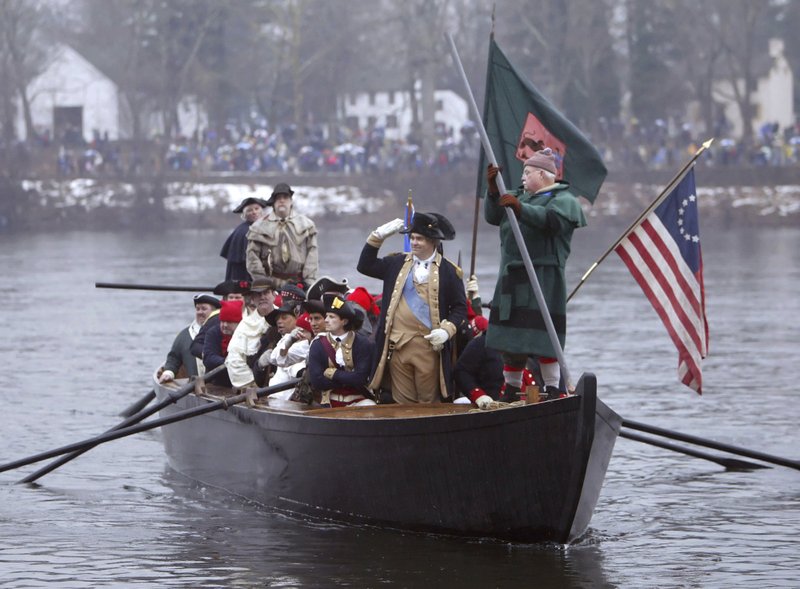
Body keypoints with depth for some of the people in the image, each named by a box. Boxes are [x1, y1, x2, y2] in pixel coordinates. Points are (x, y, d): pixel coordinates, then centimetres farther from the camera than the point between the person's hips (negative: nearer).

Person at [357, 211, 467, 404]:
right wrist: (377, 237, 3)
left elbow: (460, 307, 2)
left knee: (429, 401, 3)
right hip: (398, 344, 3)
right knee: (402, 402, 5)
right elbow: (365, 266, 10)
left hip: (429, 345, -3)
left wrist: (447, 330, -13)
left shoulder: (447, 271, 1)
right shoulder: (398, 263, 11)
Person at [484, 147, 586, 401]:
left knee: (543, 338, -12)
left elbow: (553, 220, -21)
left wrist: (520, 208, -28)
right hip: (513, 276, 8)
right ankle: (511, 390, 20)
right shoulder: (523, 195, 24)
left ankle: (553, 392, -7)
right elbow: (493, 217, 13)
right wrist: (493, 190, -2)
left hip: (543, 277, -8)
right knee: (510, 338, 10)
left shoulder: (563, 199, 0)